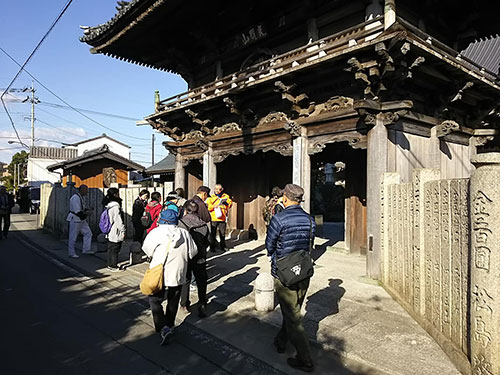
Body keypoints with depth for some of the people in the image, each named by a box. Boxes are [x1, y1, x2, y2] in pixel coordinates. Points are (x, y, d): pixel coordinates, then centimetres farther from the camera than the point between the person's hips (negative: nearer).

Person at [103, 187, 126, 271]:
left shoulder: (108, 205, 10)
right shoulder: (115, 205, -19)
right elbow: (118, 220, -19)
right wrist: (123, 230, -12)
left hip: (109, 232, 9)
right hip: (116, 233, -9)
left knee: (110, 249, 16)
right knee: (115, 250, 0)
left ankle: (110, 265, 25)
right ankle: (113, 266, 7)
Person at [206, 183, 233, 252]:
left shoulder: (225, 196, 11)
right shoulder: (211, 197, 5)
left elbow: (230, 204, 0)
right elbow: (208, 206, -4)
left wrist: (226, 202, -20)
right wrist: (214, 206, -20)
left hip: (222, 218, 2)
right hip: (213, 218, -1)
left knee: (222, 233, 8)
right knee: (213, 233, 0)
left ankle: (223, 246, 21)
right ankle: (212, 247, 9)